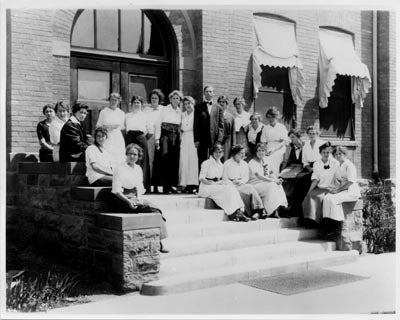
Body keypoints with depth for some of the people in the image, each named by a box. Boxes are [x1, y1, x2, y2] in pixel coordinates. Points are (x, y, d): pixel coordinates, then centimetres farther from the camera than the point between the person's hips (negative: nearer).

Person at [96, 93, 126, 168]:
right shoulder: (103, 112, 5)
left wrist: (118, 126, -4)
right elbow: (98, 126, 7)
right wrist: (106, 126, -11)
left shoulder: (121, 113, 11)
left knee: (119, 159, -5)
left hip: (118, 139, 2)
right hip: (107, 138, -2)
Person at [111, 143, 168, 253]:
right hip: (123, 200, -6)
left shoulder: (138, 169, 16)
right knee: (151, 209, -25)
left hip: (135, 198, 6)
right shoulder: (120, 169, -5)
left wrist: (139, 197, -3)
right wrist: (129, 201, -20)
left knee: (156, 210, -19)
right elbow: (117, 191, -9)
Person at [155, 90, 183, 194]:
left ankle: (171, 185, 8)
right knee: (165, 159, -11)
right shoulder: (164, 109, 3)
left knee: (174, 161, 1)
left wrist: (180, 139, 7)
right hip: (165, 135, -4)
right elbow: (159, 124, 1)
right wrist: (157, 138, -5)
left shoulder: (180, 112, 14)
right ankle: (165, 186, -8)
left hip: (176, 137, 4)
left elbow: (180, 126, 16)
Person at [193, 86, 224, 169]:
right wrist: (196, 140, -4)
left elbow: (221, 125, 6)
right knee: (202, 163, 0)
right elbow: (195, 124, 5)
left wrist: (219, 140, -5)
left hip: (215, 140, 0)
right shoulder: (198, 107, 9)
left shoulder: (218, 108, 10)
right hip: (202, 140, 0)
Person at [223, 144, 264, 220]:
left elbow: (246, 177, 12)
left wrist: (240, 181, -10)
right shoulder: (227, 163, 7)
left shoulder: (244, 164, 20)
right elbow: (224, 178, 1)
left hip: (242, 185, 4)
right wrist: (233, 183, -16)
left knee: (250, 188, -30)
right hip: (232, 186, -4)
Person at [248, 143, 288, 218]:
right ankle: (271, 212, -24)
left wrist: (277, 179, -13)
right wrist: (274, 180, -28)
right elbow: (259, 176, -23)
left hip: (265, 183, 7)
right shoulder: (252, 163, -11)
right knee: (272, 185, -28)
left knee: (278, 185, -19)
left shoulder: (264, 161, 13)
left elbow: (271, 173, 9)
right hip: (255, 185, -7)